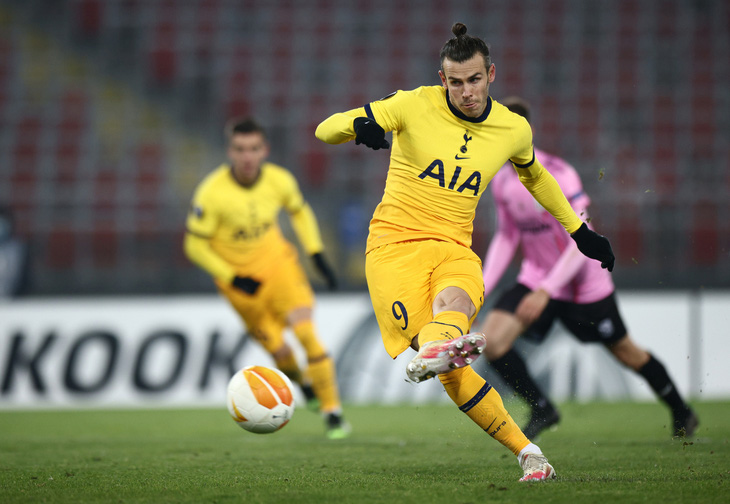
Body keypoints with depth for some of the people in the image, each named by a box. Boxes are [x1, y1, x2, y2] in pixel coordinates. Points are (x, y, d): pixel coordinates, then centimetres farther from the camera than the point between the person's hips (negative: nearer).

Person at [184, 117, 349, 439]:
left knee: (306, 332, -17)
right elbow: (195, 245, -15)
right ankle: (303, 382, 40)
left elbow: (299, 211, 9)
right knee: (278, 351, 4)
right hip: (241, 280, -1)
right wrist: (233, 279, -20)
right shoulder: (212, 193, -24)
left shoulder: (279, 180, -13)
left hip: (278, 263, 1)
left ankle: (332, 410, -7)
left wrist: (317, 255, 1)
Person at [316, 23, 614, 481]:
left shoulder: (514, 129, 8)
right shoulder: (415, 106, -3)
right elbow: (326, 130, -2)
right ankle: (525, 450, -20)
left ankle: (436, 349, -70)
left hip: (454, 250, 2)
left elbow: (534, 175, 31)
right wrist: (359, 126, -26)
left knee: (455, 301, -38)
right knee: (452, 372, -23)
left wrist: (580, 231, 33)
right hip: (394, 243, -2)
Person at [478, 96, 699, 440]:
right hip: (536, 278, 5)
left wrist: (545, 291, -35)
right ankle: (542, 410, 0)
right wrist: (482, 289, 1)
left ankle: (682, 413, 34)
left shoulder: (557, 175, -24)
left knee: (625, 352, 11)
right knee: (491, 340, -16)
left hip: (584, 283, -5)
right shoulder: (501, 183, -2)